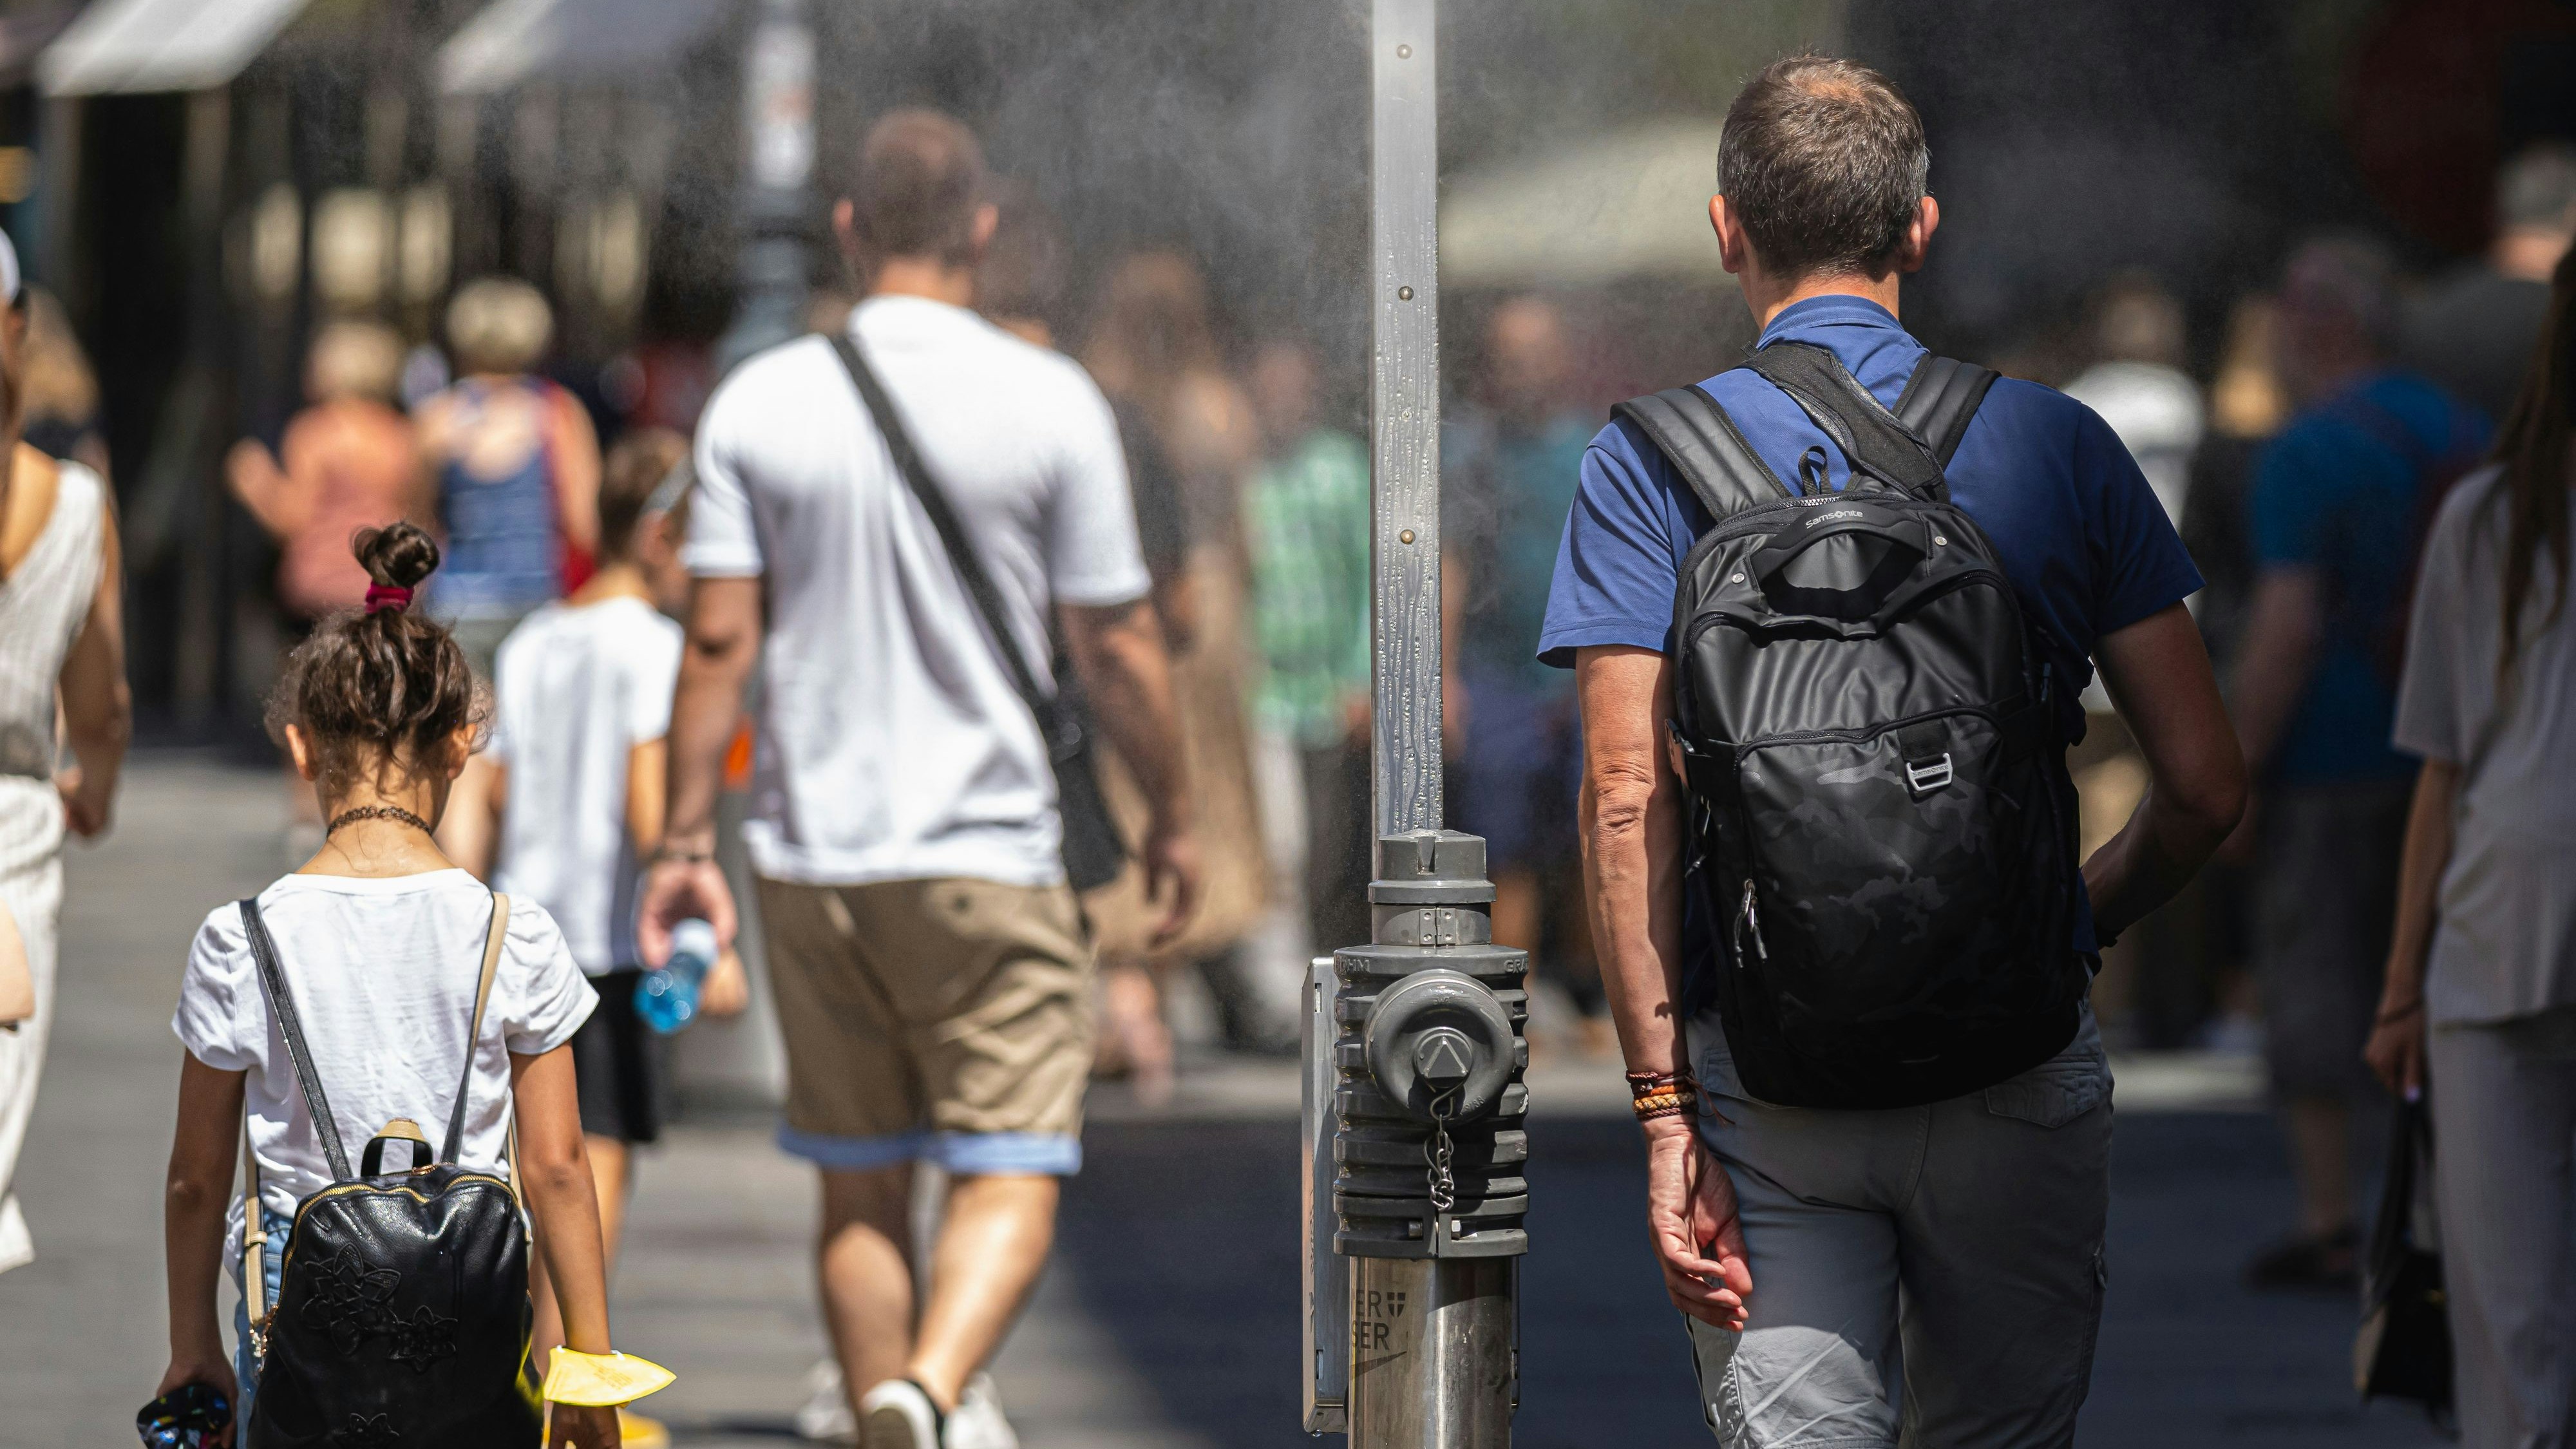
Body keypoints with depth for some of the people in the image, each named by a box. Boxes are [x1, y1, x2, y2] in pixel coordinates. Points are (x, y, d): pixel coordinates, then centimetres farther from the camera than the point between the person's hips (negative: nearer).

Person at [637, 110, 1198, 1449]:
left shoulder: (760, 404, 0)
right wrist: (1171, 812, 12)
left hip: (811, 853, 3)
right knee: (1008, 1175, -3)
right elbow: (1115, 647, -2)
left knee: (859, 1190, 14)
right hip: (988, 858, -3)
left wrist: (685, 840, 3)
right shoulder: (1049, 402, -5)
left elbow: (720, 638, -2)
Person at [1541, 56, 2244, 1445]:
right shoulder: (2055, 444, 4)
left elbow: (1625, 800, -8)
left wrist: (1665, 1110, -9)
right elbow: (2203, 784, 2)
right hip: (2016, 1066, 1)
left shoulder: (1648, 465, 1)